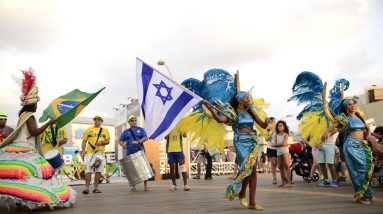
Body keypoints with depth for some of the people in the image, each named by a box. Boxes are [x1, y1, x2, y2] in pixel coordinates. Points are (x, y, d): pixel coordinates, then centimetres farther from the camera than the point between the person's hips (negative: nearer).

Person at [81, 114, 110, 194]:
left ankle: (96, 187, 10)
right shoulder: (89, 130, 10)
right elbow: (84, 141, 8)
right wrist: (83, 150, -4)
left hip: (100, 153, 2)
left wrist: (101, 142, -13)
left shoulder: (105, 130, 13)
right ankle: (87, 187, -7)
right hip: (90, 152, -2)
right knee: (89, 170, -8)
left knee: (99, 171, 3)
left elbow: (107, 141, 7)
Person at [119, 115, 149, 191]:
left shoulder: (140, 129, 10)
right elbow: (121, 140, 10)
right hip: (130, 153, 2)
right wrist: (123, 144, -13)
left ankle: (145, 186, -2)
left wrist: (138, 142, -21)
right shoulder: (126, 131, 14)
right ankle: (133, 186, 10)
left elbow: (145, 137, -4)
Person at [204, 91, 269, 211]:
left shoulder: (251, 112, 14)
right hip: (241, 142, -5)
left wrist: (267, 121, -9)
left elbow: (263, 125, 14)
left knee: (253, 171, 0)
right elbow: (220, 119, -18)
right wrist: (211, 109, -33)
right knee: (249, 168, -17)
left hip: (252, 142, 5)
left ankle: (252, 202, 6)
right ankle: (241, 193, 8)